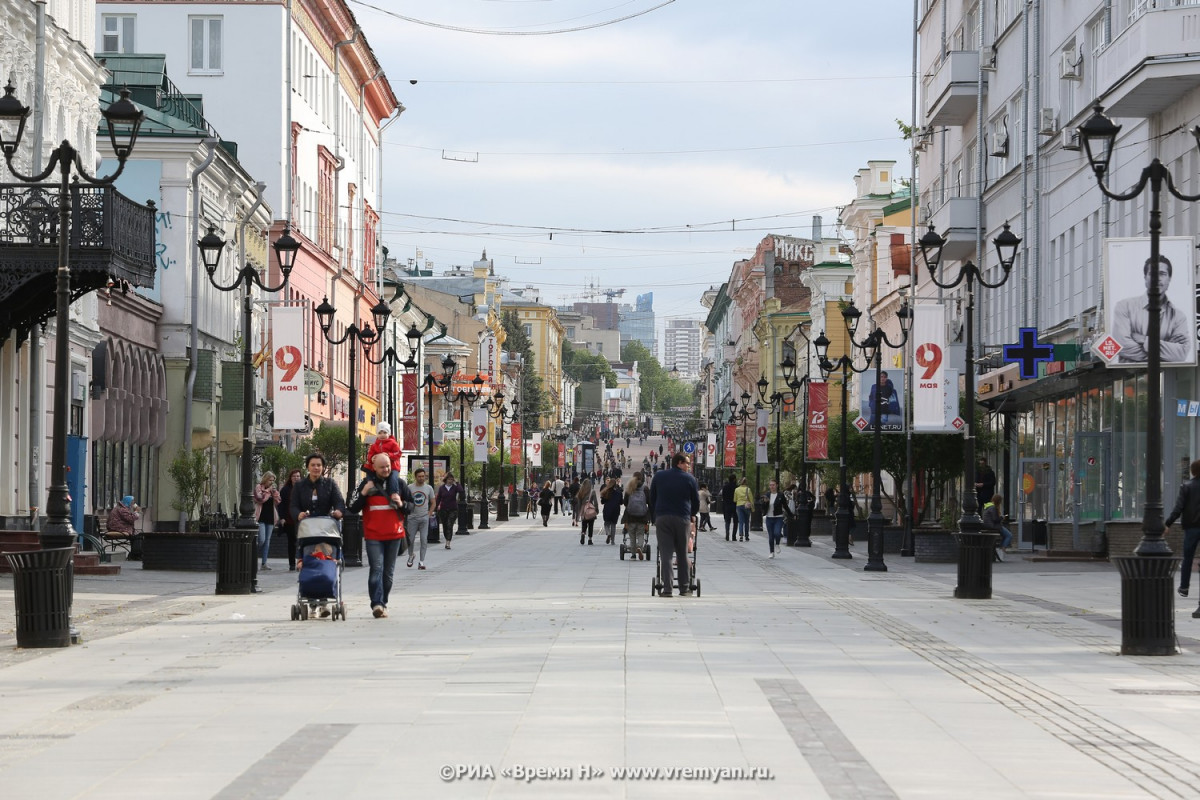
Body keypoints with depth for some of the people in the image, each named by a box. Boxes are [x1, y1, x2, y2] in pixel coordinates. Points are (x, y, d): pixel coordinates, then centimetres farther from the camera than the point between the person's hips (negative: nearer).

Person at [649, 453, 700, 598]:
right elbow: (696, 501, 9)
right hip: (682, 519, -1)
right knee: (682, 554, 9)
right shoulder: (689, 478, 2)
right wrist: (692, 515, 27)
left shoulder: (658, 477, 8)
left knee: (665, 554, -2)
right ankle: (684, 588, 12)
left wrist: (653, 519, 18)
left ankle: (667, 588, -9)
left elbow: (652, 499, 11)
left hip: (662, 518, 1)